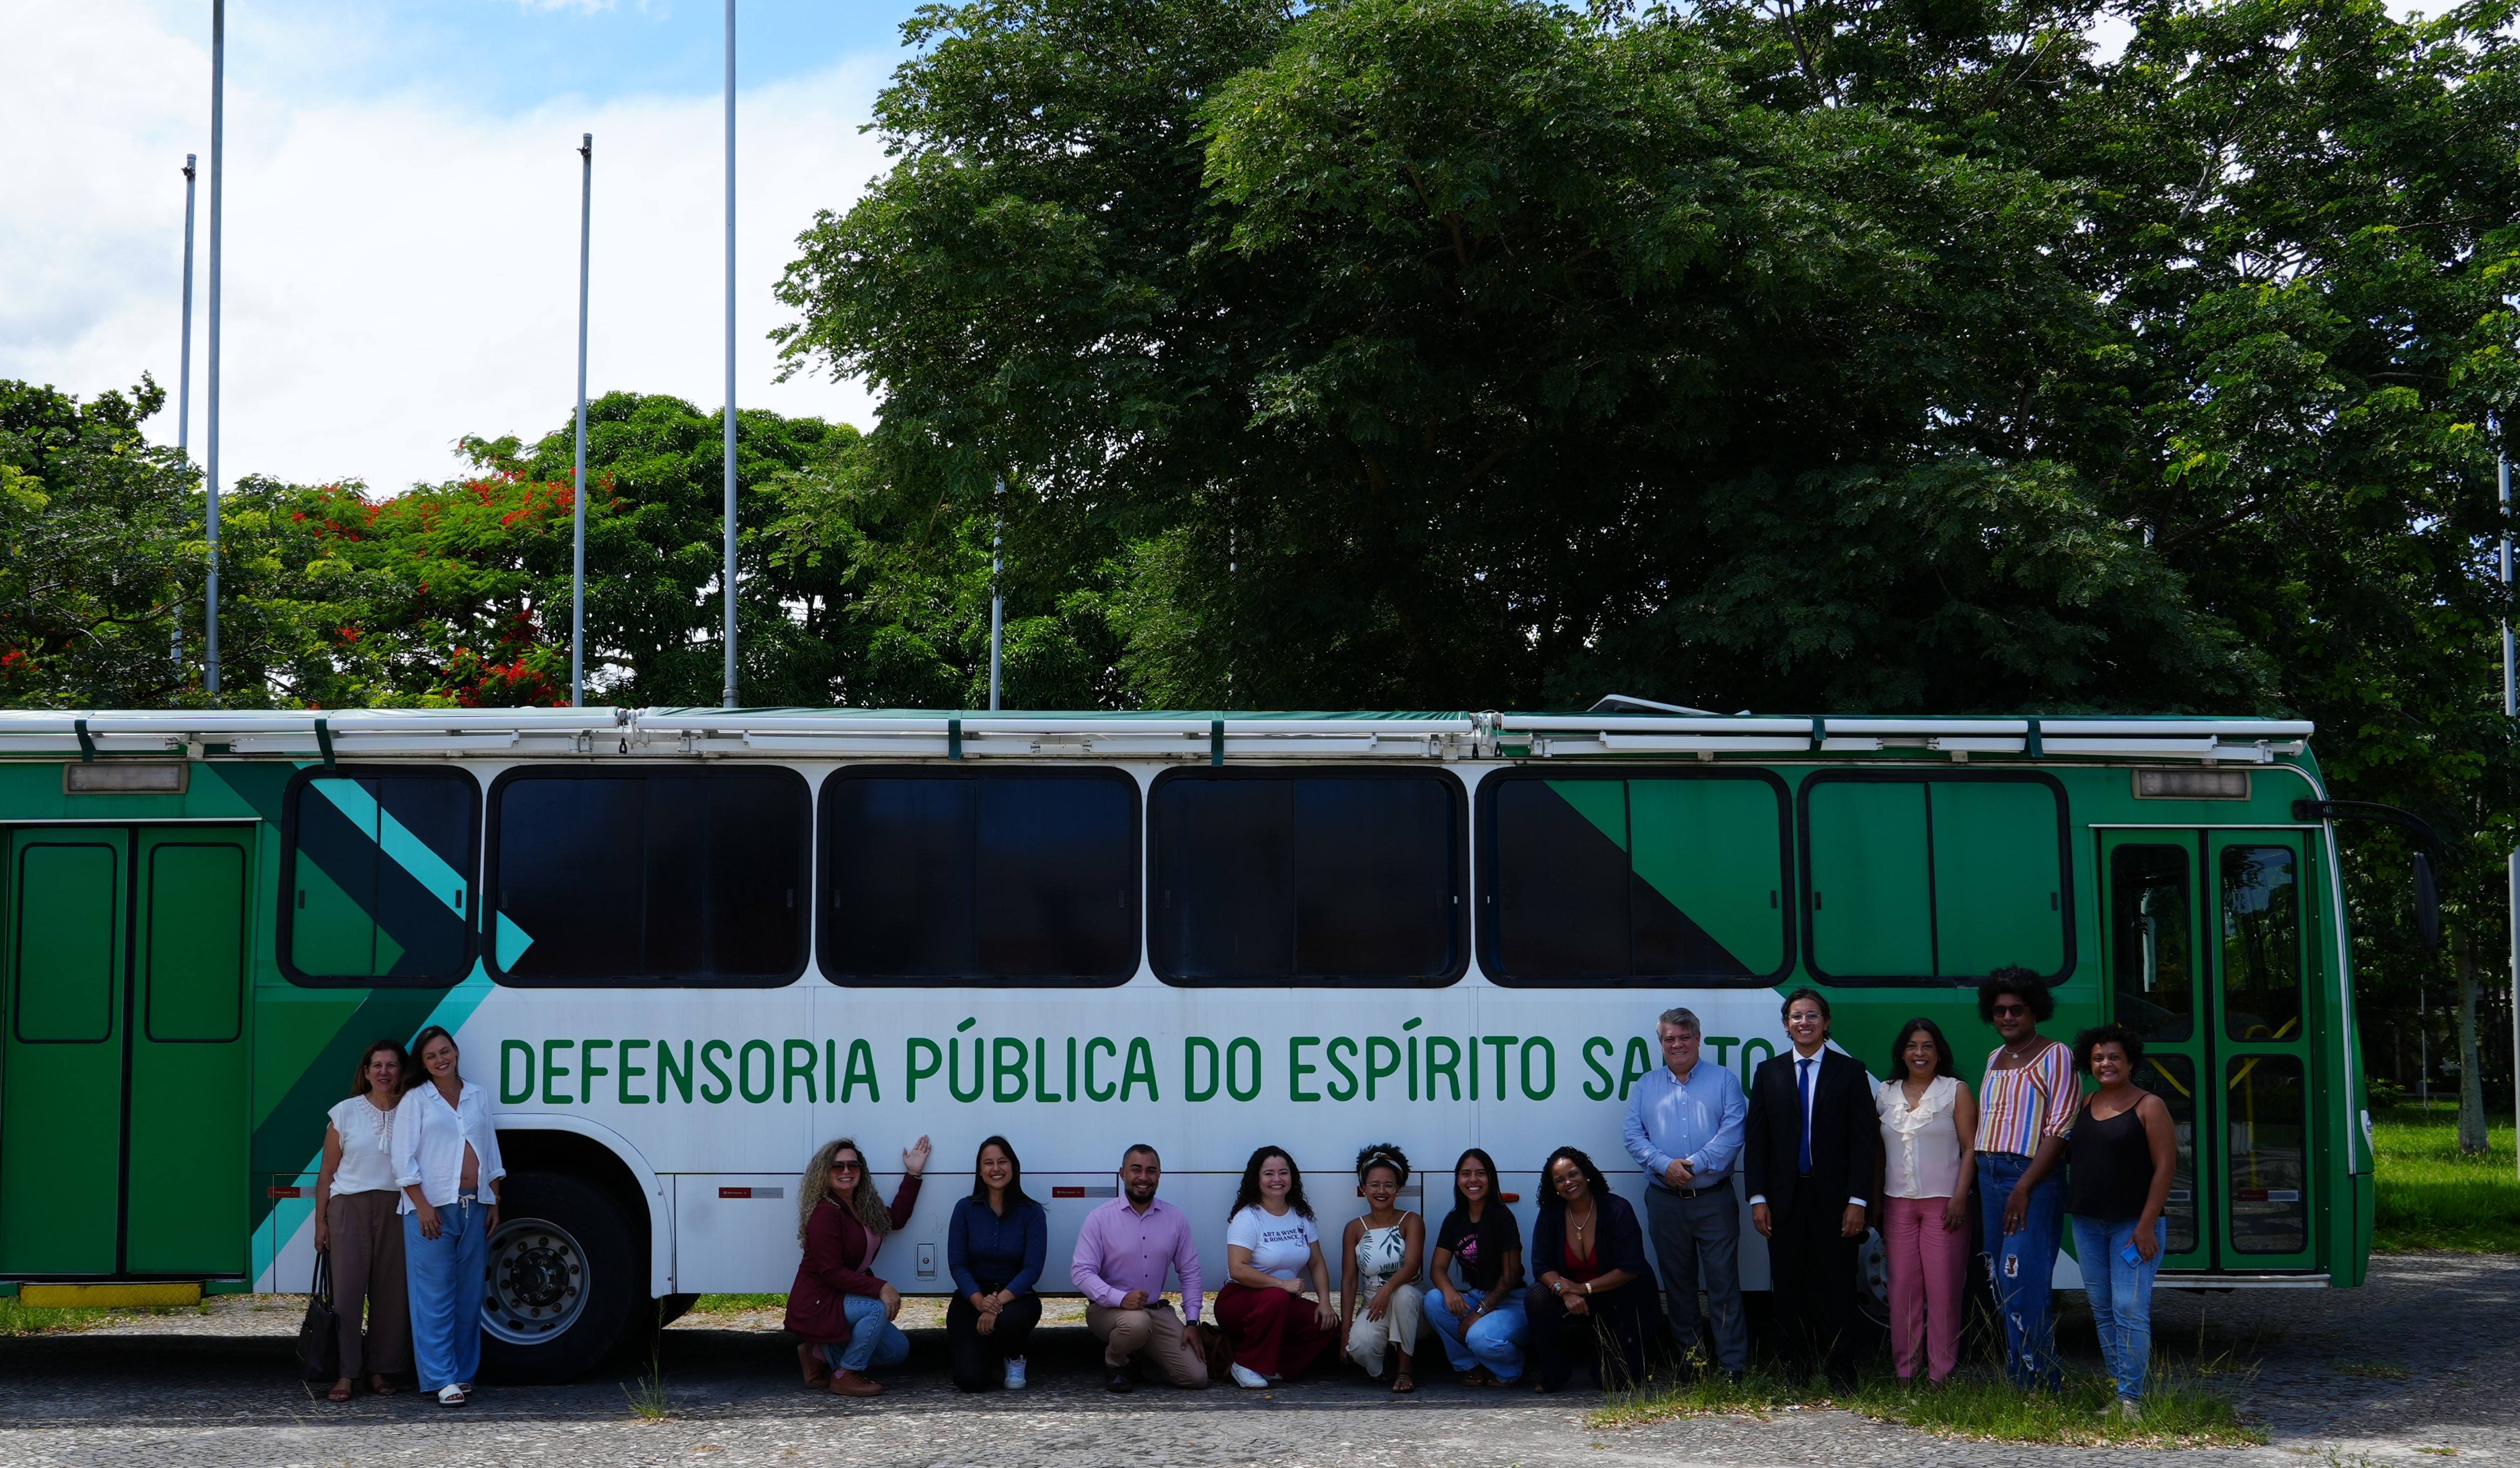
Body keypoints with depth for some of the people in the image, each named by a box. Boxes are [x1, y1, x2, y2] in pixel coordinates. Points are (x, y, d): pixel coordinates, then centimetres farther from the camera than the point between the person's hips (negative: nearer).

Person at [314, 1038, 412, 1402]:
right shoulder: (345, 1113, 6)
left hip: (397, 1209, 1)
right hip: (351, 1207, -1)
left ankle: (381, 1371, 10)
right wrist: (321, 1221, 3)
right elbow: (327, 1173, 8)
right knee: (347, 1289, -6)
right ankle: (345, 1375, -3)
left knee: (391, 1291, 1)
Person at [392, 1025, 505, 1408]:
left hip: (475, 1207, 4)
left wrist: (494, 1203, 11)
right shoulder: (415, 1100, 2)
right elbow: (404, 1159, -3)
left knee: (470, 1295, 5)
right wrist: (422, 1205, -12)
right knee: (435, 1297, -6)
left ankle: (465, 1373, 13)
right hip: (432, 1207, -4)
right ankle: (442, 1379, -6)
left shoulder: (478, 1097, 15)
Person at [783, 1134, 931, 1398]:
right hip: (816, 1305, -9)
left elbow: (896, 1219, 23)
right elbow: (831, 1273, -25)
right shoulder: (826, 1214, -22)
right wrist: (880, 1288, -29)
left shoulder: (863, 1207, 7)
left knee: (898, 1350, 6)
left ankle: (822, 1355, 14)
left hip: (844, 1298, 9)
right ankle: (845, 1376, -17)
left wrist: (913, 1174, 18)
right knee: (878, 1308, -32)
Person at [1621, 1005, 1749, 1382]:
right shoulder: (1646, 1086, 12)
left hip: (1714, 1199, -3)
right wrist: (1665, 1165, -14)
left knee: (1723, 1281, -6)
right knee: (1678, 1282, 8)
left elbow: (1733, 1132, -7)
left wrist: (1694, 1164, -17)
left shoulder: (1723, 1080, 5)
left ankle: (1733, 1364, -5)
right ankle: (1689, 1358, 16)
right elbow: (1634, 1136, 3)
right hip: (1665, 1201, 3)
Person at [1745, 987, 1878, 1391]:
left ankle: (1841, 1374, 6)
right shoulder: (1768, 1073, 9)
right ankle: (1794, 1370, 11)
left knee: (1836, 1288, 0)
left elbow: (1865, 1139, -1)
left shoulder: (1850, 1072, 3)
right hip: (1785, 1200, 2)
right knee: (1788, 1289, 4)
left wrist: (1858, 1200, -8)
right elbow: (1755, 1138, 8)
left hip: (1833, 1201, -2)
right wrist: (1758, 1198, -1)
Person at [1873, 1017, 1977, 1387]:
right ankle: (1905, 1370, 7)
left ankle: (1941, 1373, 0)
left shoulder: (1956, 1092, 2)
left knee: (1943, 1288, -5)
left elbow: (1971, 1148, -2)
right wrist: (1874, 1198, 8)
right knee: (1902, 1288, 2)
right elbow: (1879, 1150, 14)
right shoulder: (1885, 1094, 12)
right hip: (1898, 1204, 3)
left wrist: (1960, 1197, -11)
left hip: (1943, 1203, -3)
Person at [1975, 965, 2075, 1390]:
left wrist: (2024, 1187, -18)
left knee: (2024, 1283, -12)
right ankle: (2015, 1378, 15)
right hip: (1990, 1178, 8)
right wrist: (1979, 1191, 13)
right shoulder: (1995, 1059, 17)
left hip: (2032, 1180, -8)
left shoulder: (2055, 1057, -5)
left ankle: (2039, 1382, -7)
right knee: (2001, 1287, 9)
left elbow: (2059, 1129, -12)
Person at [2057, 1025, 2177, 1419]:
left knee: (2130, 1310, -11)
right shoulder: (2085, 1105, 12)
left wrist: (2147, 1225, -16)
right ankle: (2117, 1392, 14)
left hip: (2134, 1223, -6)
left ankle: (2132, 1398, -9)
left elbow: (2165, 1166, -10)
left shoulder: (2148, 1106, -5)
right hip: (2088, 1223, 6)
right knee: (2103, 1311, 8)